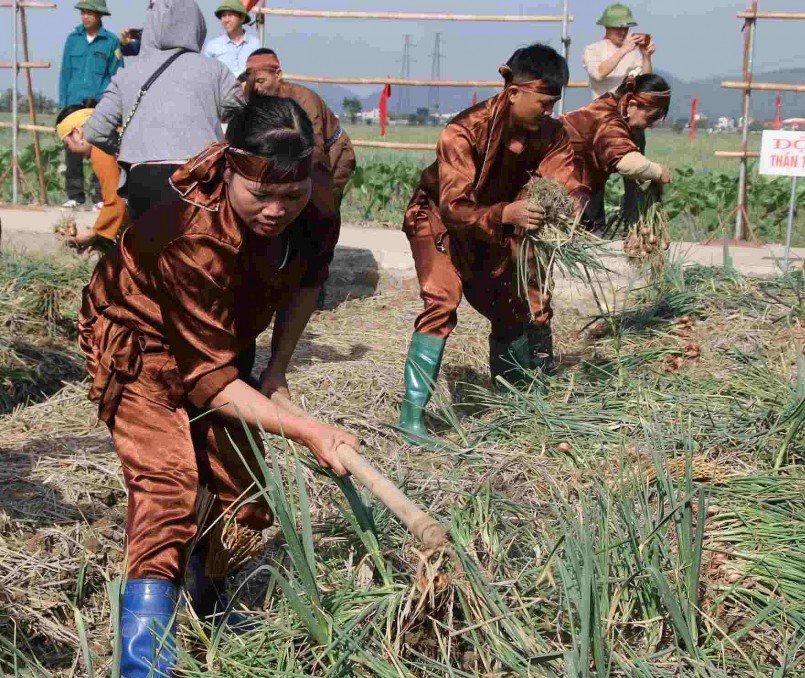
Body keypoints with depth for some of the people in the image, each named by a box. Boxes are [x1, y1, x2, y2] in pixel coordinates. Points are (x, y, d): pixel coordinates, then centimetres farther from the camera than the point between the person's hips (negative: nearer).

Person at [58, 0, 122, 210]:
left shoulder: (111, 42, 0)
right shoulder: (73, 39, 9)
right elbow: (65, 73, 12)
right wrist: (63, 103, 6)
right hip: (74, 105, 3)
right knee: (72, 151, 2)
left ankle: (101, 197, 4)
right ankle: (75, 196, 10)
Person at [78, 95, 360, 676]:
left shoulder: (315, 209, -22)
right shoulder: (194, 241, -40)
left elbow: (304, 279, 2)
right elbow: (209, 379, -33)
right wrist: (306, 431, -39)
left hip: (223, 340, 7)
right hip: (142, 346, -6)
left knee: (240, 484, 9)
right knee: (166, 481, -24)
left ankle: (208, 596, 38)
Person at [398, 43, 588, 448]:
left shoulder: (550, 133, -13)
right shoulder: (465, 130, -32)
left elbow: (565, 182, -21)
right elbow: (454, 206, -37)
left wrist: (572, 202, -46)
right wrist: (505, 214, -55)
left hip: (497, 226, 7)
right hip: (440, 222, -6)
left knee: (527, 302, 7)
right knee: (442, 300, -26)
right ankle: (412, 415, -27)